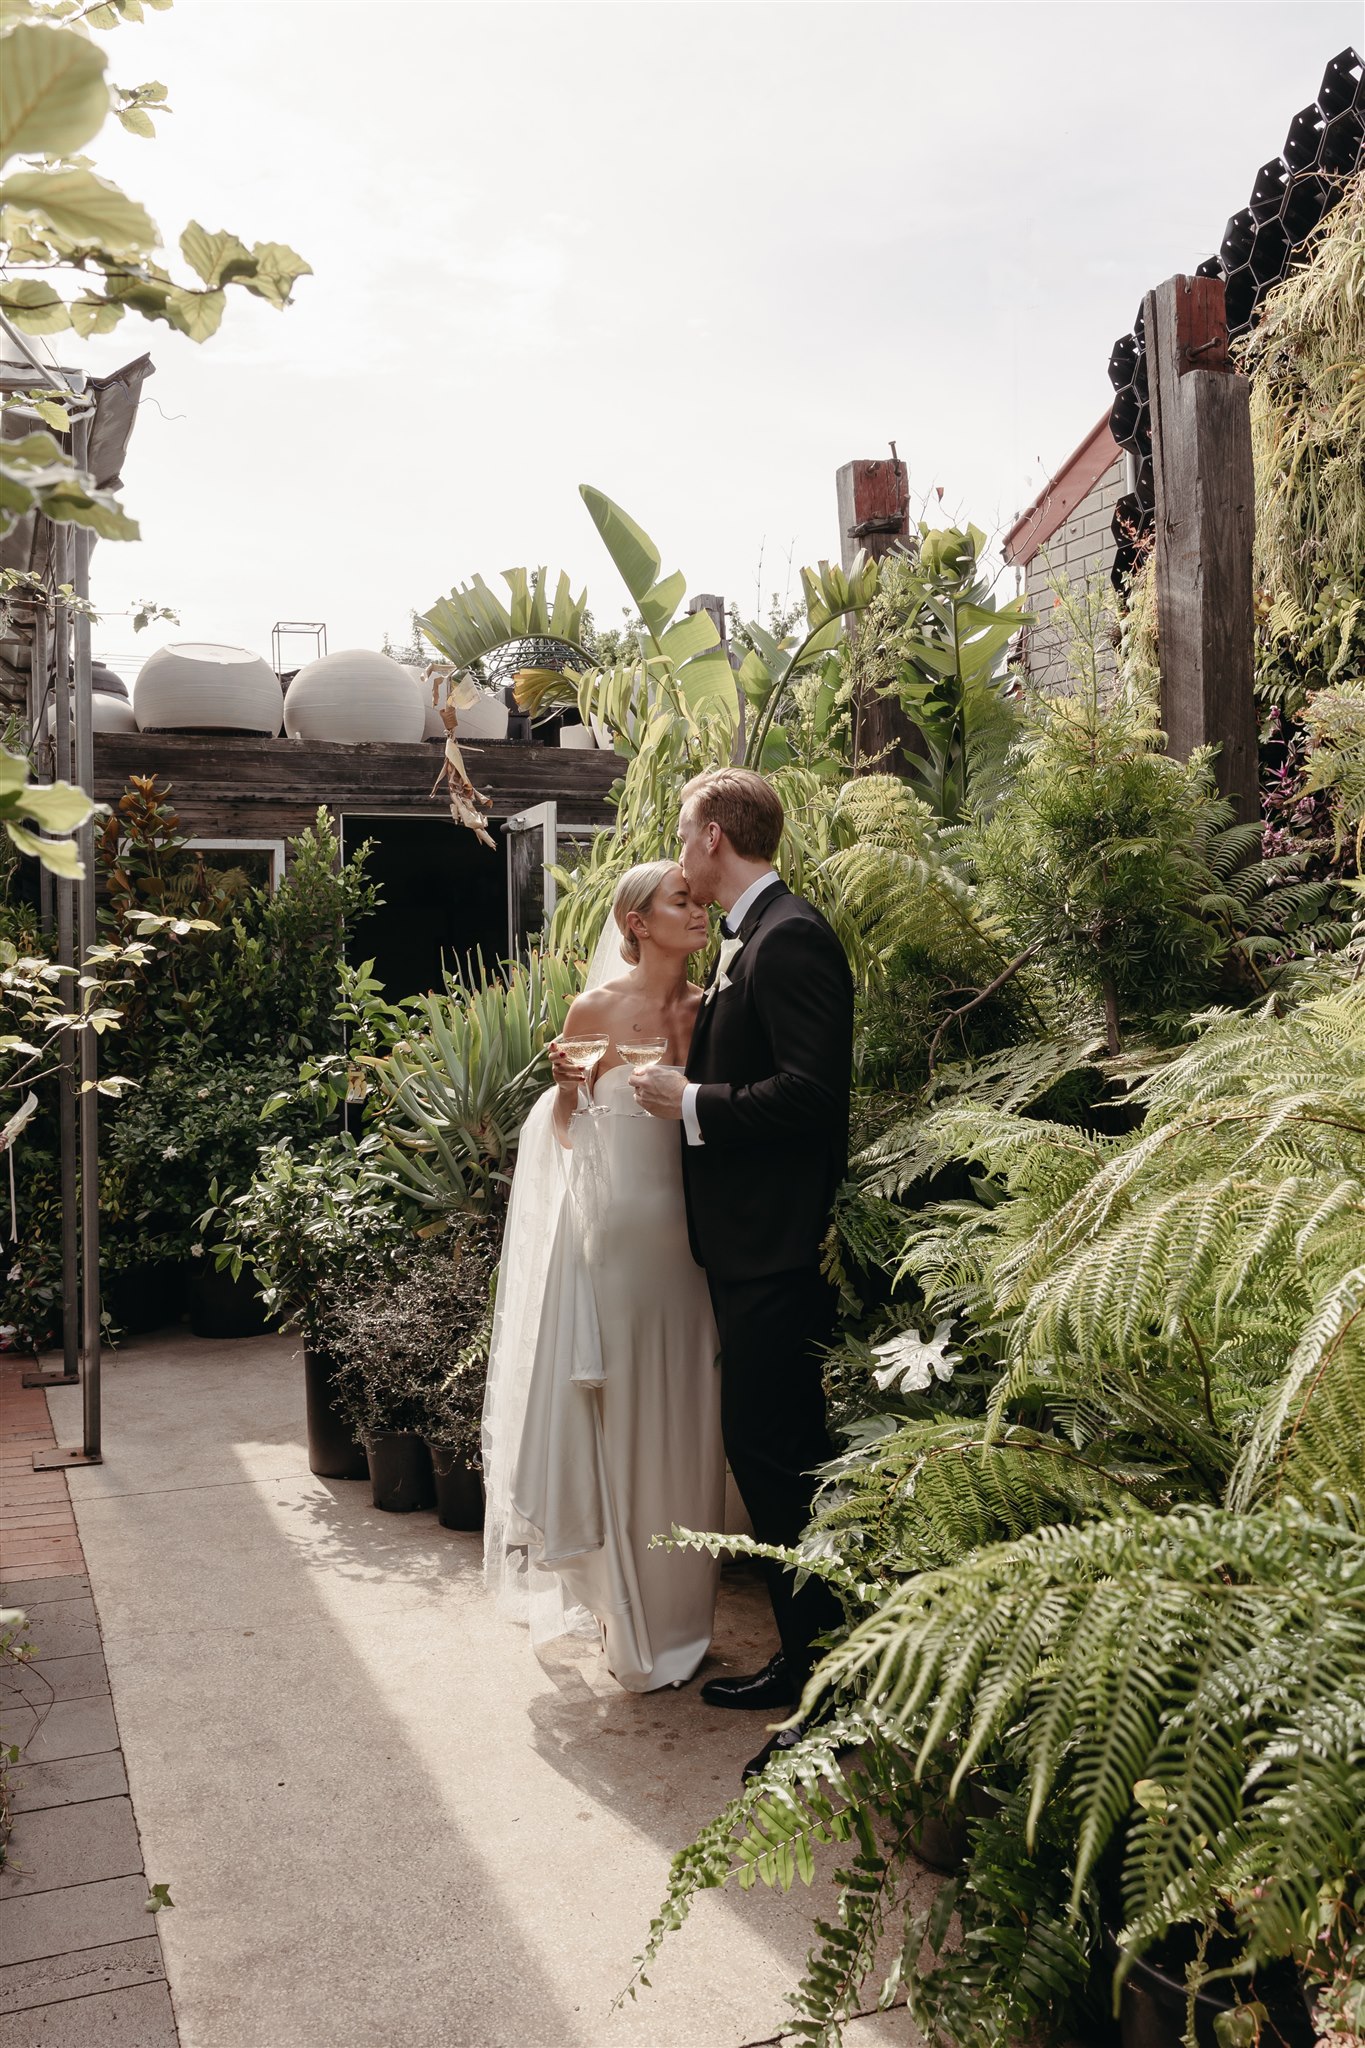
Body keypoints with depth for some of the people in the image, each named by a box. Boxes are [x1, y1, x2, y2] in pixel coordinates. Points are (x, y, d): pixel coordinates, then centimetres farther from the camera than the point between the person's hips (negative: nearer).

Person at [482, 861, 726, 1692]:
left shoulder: (705, 1008, 4)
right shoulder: (597, 1009, -6)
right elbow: (563, 1131, 2)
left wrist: (689, 1048, -10)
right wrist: (564, 1084, -18)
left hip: (681, 1236, 3)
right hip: (609, 1230, -3)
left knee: (680, 1419, 10)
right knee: (612, 1419, 6)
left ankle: (677, 1607, 28)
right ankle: (628, 1616, 24)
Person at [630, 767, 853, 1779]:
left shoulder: (791, 937, -15)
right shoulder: (749, 939, 15)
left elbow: (812, 1090, -23)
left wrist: (691, 1103, -15)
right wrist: (682, 1083, 9)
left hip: (781, 1249, -10)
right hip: (747, 1241, 10)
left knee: (776, 1456, -5)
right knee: (768, 1450, 16)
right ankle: (801, 1660, 29)